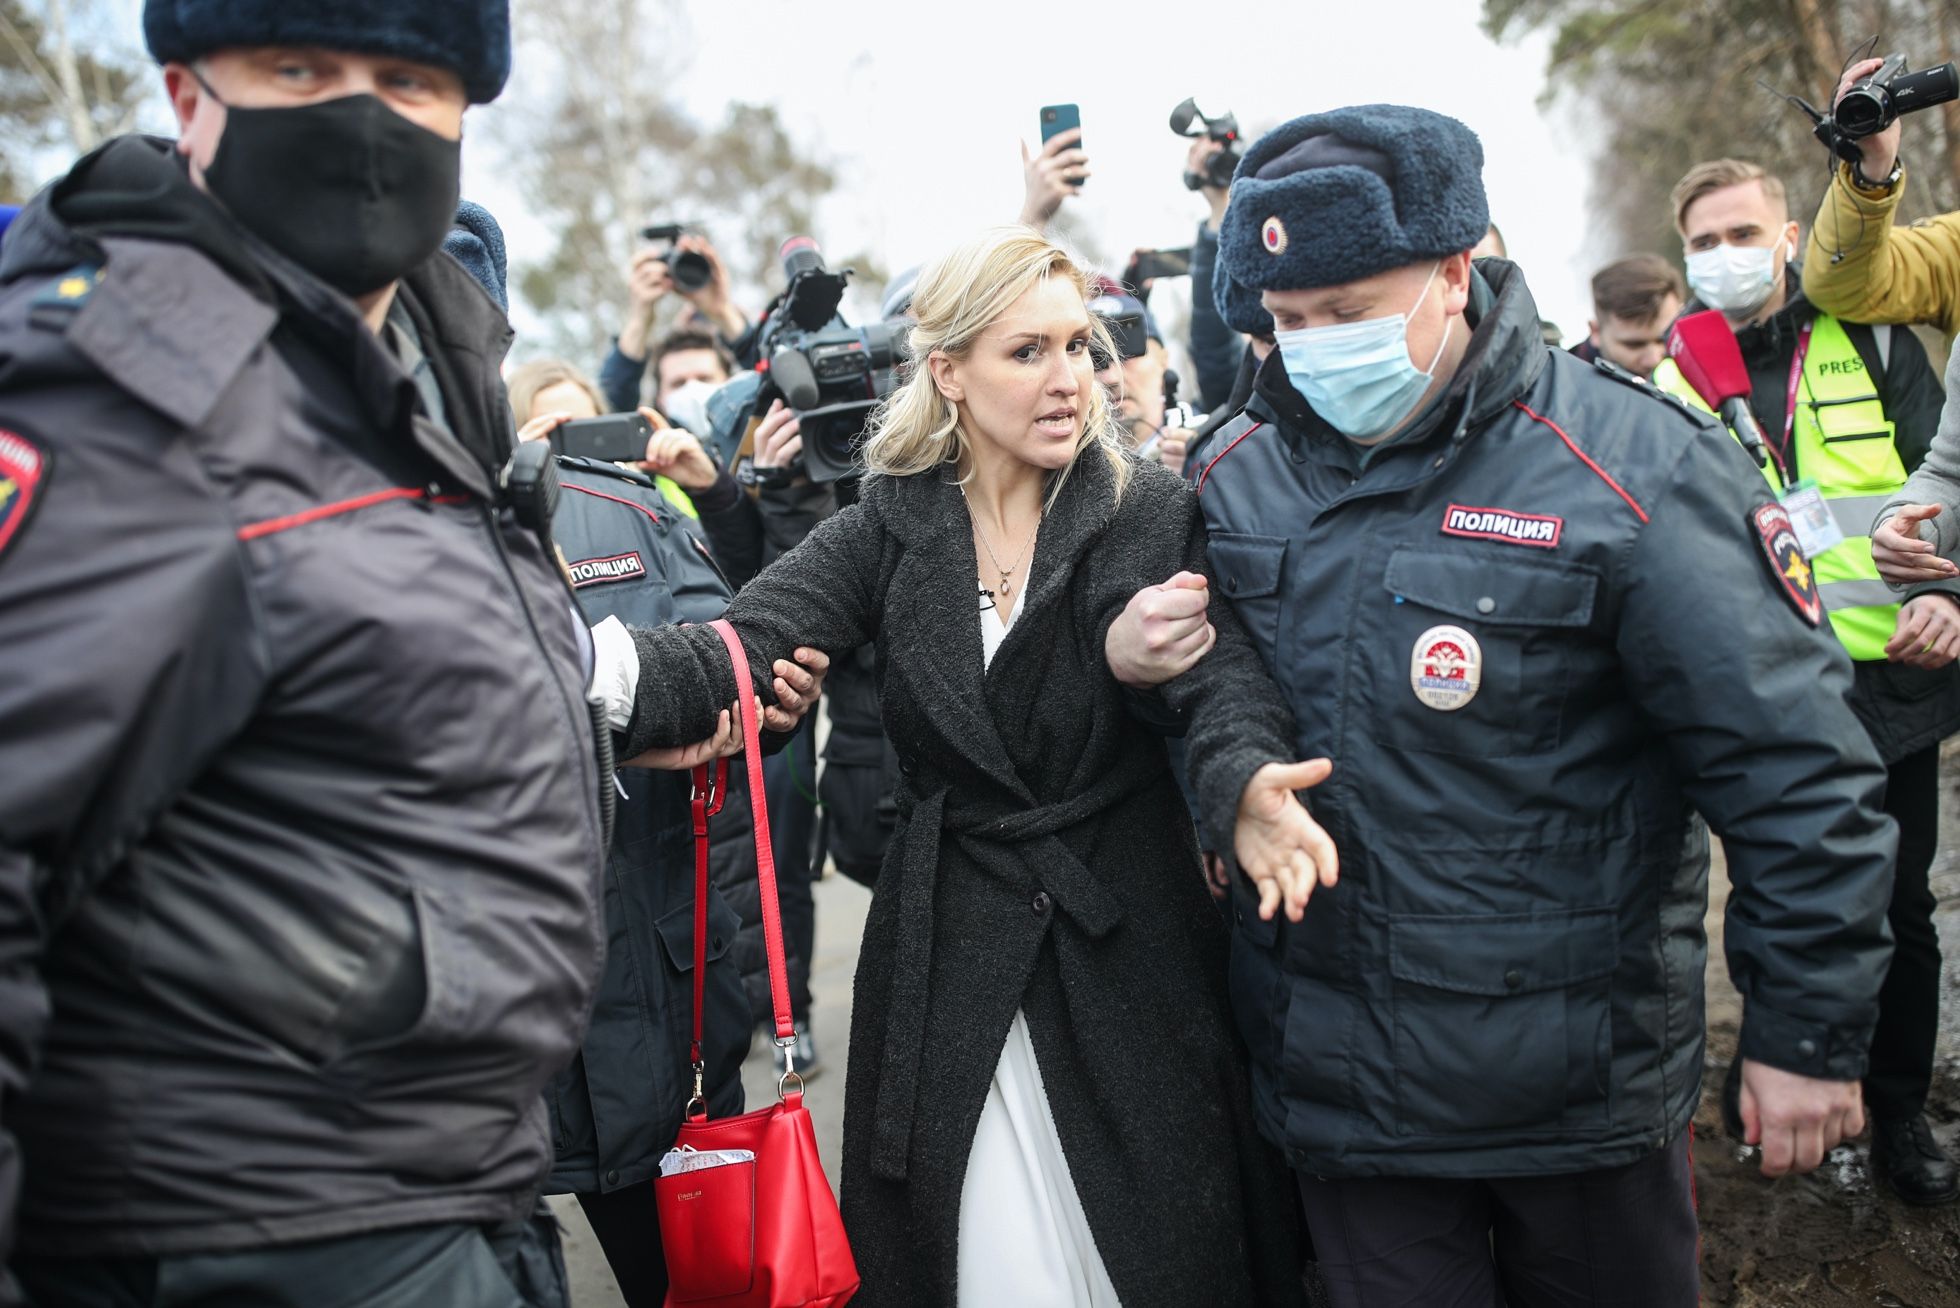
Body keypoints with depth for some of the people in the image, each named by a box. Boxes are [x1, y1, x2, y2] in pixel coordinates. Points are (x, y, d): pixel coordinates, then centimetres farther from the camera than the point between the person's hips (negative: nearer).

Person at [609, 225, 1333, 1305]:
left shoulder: (1154, 515, -2)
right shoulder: (889, 532, 1)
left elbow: (1224, 670, -16)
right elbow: (737, 652, -11)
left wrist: (1246, 778, -40)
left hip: (1128, 941, -1)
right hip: (948, 959, 1)